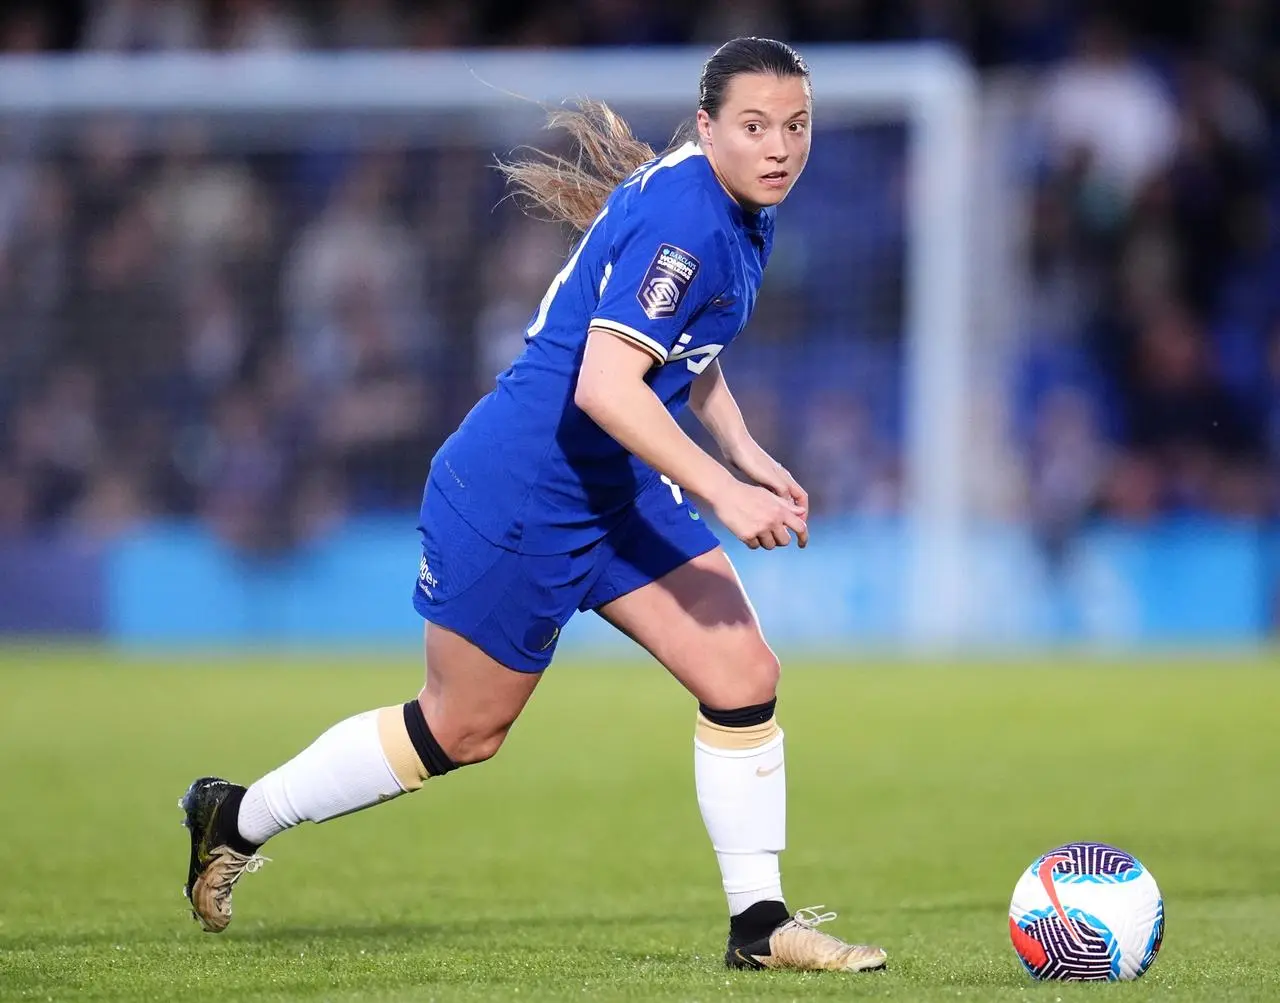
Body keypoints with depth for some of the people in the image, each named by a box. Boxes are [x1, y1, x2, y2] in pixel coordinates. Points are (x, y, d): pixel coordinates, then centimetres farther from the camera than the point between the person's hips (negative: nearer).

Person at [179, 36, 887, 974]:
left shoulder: (741, 214, 5)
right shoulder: (678, 215, -25)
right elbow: (604, 386, -33)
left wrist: (746, 453, 14)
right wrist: (724, 492, -35)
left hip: (619, 490, 9)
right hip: (518, 492, -9)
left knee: (745, 676, -3)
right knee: (463, 730, 6)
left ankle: (760, 923, 7)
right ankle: (237, 819, 25)